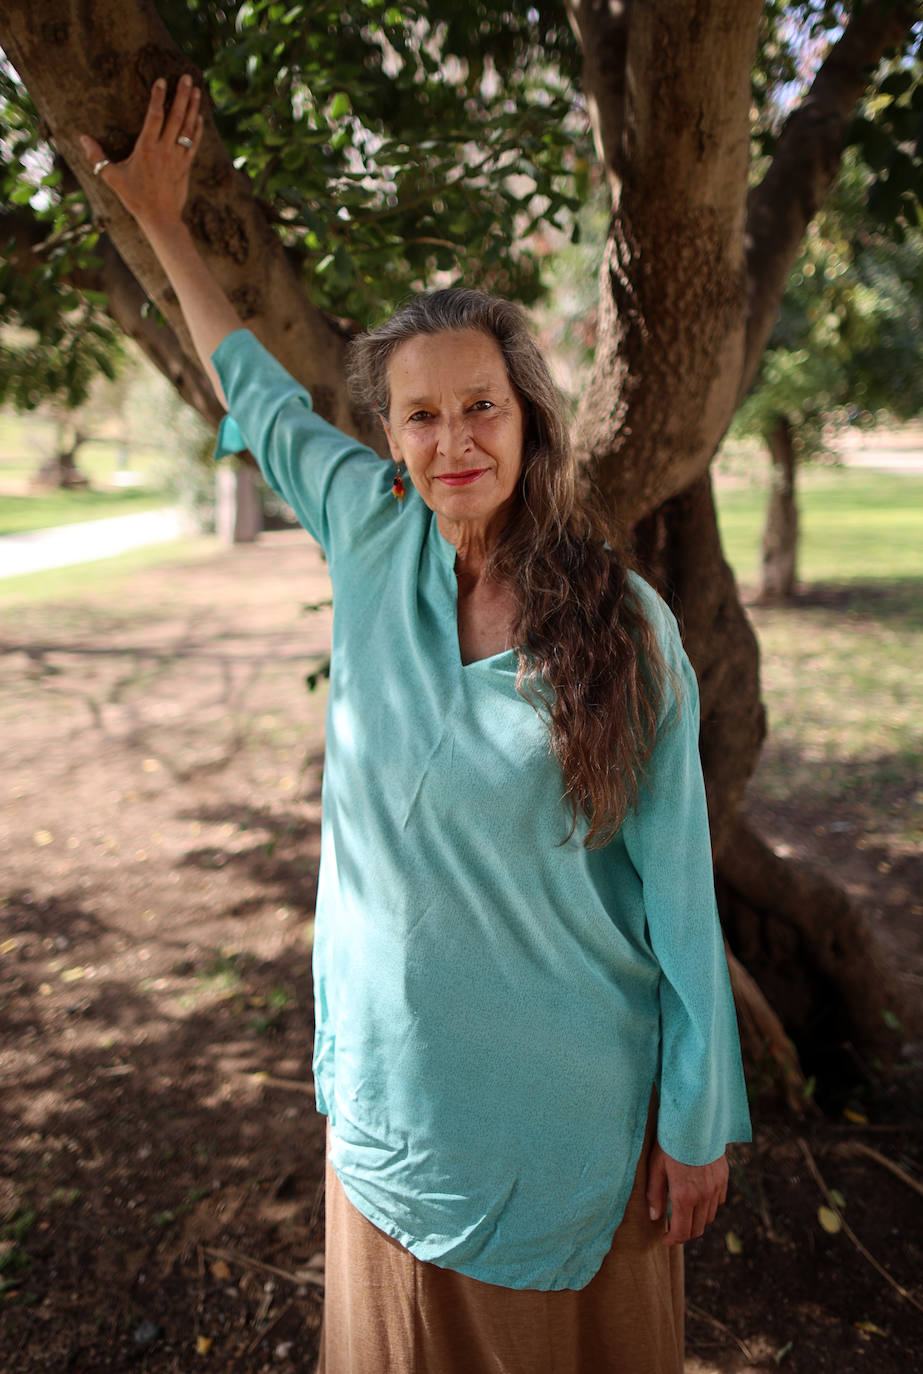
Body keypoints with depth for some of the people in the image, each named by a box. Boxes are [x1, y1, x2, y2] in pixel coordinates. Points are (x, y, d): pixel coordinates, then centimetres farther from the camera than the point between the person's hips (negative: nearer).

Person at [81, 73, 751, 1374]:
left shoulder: (628, 627, -14)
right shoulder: (372, 537, -6)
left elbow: (678, 887, -10)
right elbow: (256, 392, 11)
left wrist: (699, 1122, -5)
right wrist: (162, 221, 20)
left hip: (566, 1098, -2)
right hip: (389, 1072, 3)